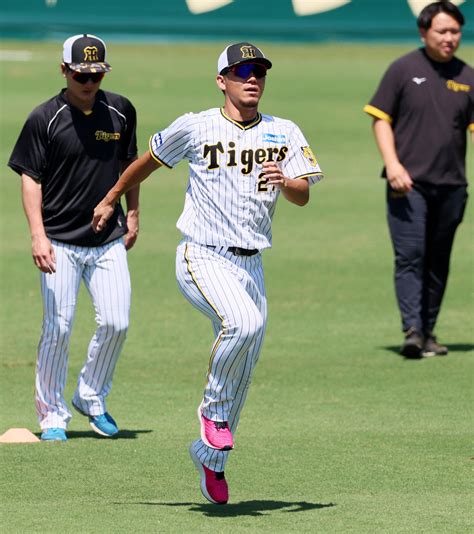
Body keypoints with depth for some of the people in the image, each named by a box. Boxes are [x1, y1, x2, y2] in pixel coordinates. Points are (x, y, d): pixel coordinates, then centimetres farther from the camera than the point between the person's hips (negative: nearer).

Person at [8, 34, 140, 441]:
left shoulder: (121, 112, 3)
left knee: (116, 323, -3)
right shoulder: (45, 119, -9)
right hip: (60, 242, -3)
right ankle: (53, 415, 9)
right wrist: (38, 235, -17)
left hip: (109, 240, 3)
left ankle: (91, 398, 19)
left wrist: (132, 215, 17)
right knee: (58, 329, -3)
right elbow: (30, 178, -8)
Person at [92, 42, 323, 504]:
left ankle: (211, 456, 32)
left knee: (241, 376, 9)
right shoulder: (195, 128, -3)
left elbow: (303, 197, -5)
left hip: (250, 265, 4)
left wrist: (284, 181, -27)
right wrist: (111, 199, 24)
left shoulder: (284, 134, 4)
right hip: (202, 258, -4)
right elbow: (150, 159, 13)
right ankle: (213, 411, -10)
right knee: (243, 322, -32)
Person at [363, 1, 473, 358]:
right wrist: (393, 165, -11)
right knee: (410, 256, -11)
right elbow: (381, 118, 1)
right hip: (408, 183, -3)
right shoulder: (404, 70, 1)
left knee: (438, 262, 9)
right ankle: (412, 331, -17)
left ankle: (428, 333, 17)